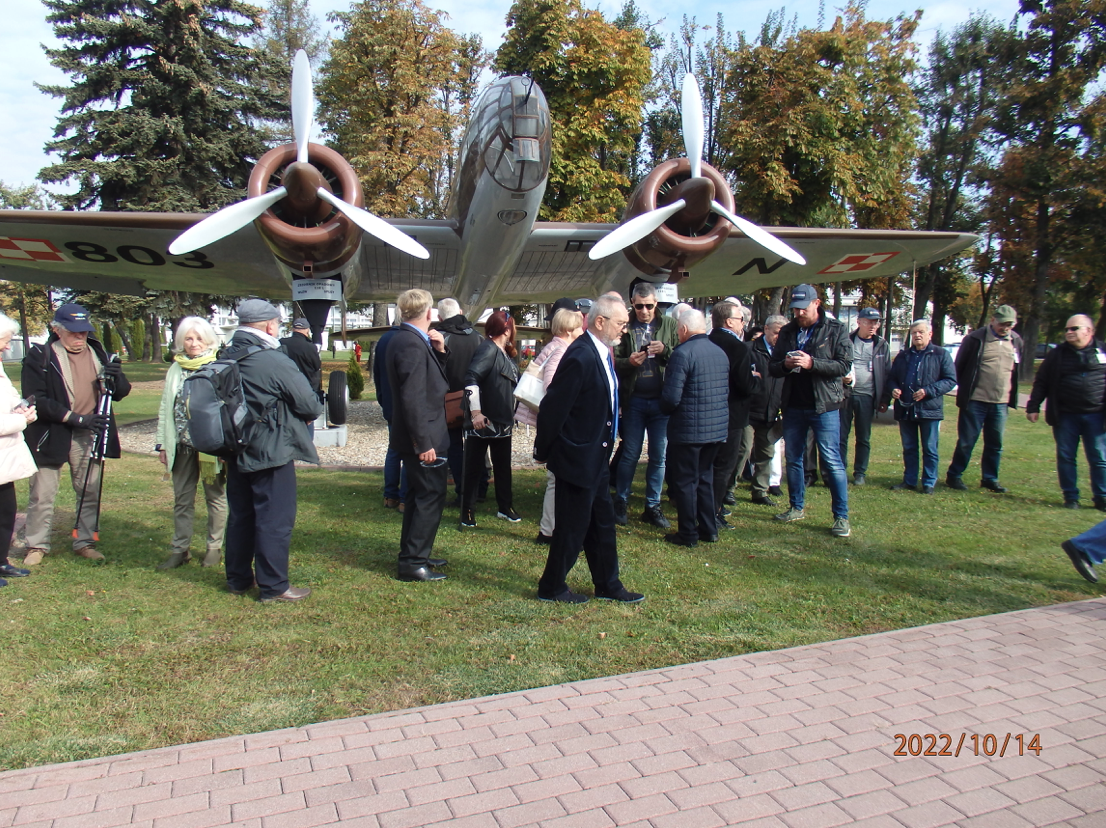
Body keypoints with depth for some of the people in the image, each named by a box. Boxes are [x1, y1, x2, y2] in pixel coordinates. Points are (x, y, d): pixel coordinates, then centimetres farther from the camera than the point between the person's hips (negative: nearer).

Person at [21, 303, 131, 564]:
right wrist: (76, 418, -20)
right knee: (42, 494, 2)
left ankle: (84, 542, 21)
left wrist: (116, 378, -12)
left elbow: (121, 392, 12)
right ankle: (37, 545, 17)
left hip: (90, 435, 4)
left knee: (90, 492, 9)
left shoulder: (97, 353, 9)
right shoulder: (40, 356, -4)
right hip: (51, 435, -4)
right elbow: (36, 400, -12)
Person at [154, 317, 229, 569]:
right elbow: (165, 408, 14)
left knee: (215, 496, 8)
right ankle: (180, 549, 19)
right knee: (182, 498, 10)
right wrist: (162, 444, 10)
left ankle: (214, 547, 19)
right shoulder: (175, 369, 10)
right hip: (182, 445, 5)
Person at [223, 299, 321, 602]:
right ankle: (273, 586, 9)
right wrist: (304, 416, 4)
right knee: (275, 518, 2)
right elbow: (311, 406, -17)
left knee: (240, 515, 18)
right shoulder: (275, 361, -19)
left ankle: (238, 578, 30)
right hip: (271, 452, -7)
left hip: (236, 451, 8)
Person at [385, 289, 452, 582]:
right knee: (431, 497, -2)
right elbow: (412, 398, -25)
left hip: (421, 436, 10)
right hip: (425, 437, -10)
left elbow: (431, 380, 17)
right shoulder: (412, 344, -20)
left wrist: (439, 351, 2)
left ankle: (412, 556, 30)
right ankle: (412, 563, 5)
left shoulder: (406, 339, 11)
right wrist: (423, 442, -24)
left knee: (420, 497, 19)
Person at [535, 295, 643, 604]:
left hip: (596, 457, 9)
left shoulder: (601, 353, 7)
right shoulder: (581, 356, -23)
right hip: (577, 457, -9)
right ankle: (552, 587, 22)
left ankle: (608, 585, 31)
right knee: (573, 526, 4)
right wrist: (543, 451, -10)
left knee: (602, 522, 18)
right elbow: (553, 408, -21)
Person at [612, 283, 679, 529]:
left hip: (661, 400, 2)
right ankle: (620, 502, 19)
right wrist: (629, 362, -21)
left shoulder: (669, 324, 4)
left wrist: (665, 350, -18)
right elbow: (614, 363, -1)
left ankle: (653, 506, 19)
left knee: (659, 456, 8)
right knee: (630, 454, 6)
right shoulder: (625, 327, -1)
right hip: (634, 400, -1)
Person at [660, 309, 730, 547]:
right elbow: (725, 390, 14)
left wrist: (665, 410, 0)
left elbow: (671, 397, -20)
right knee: (705, 477, 19)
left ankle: (688, 534, 12)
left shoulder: (683, 353, -16)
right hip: (717, 427, 7)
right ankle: (709, 529, 26)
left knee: (684, 481, 5)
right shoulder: (721, 352, 8)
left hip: (688, 429, -7)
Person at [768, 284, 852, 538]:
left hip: (824, 406, -5)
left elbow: (844, 365, -13)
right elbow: (772, 366, 9)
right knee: (793, 458, 13)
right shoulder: (787, 332, 9)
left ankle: (841, 516, 3)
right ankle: (796, 508, 28)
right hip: (793, 406, 5)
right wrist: (785, 364, -13)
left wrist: (811, 363, -24)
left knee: (832, 461, -5)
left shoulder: (835, 330, -4)